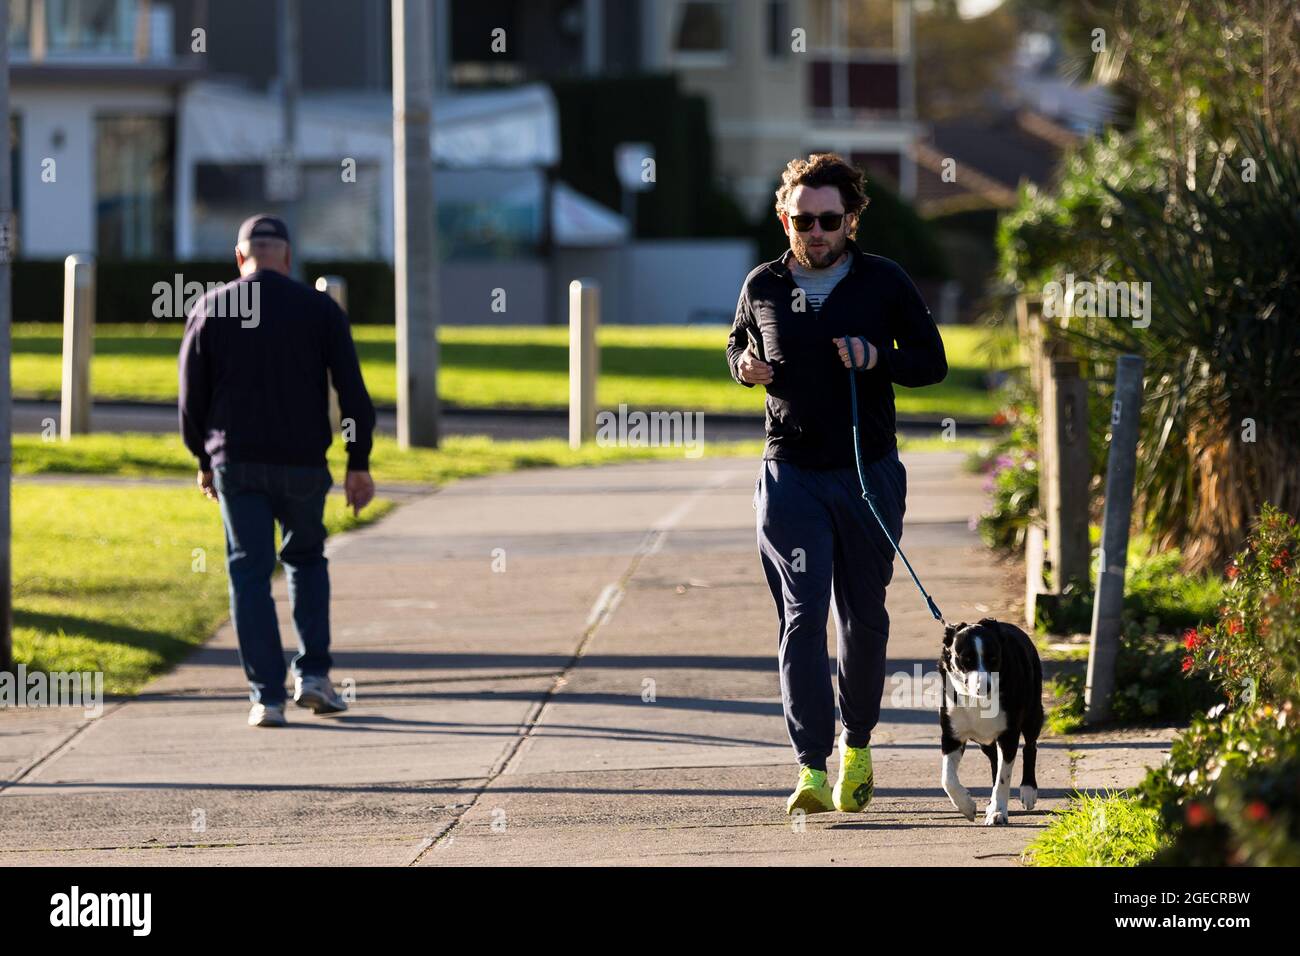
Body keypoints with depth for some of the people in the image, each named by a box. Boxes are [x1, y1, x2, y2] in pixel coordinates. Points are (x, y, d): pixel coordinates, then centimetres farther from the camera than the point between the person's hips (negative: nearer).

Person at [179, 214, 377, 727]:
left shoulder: (209, 310, 2)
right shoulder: (319, 309, 1)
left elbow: (192, 397, 5)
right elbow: (352, 391, -2)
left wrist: (205, 460, 18)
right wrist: (358, 463, 4)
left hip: (236, 461, 0)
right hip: (303, 463, 0)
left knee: (250, 573, 4)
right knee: (306, 559, 20)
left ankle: (267, 695, -3)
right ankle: (314, 673, 7)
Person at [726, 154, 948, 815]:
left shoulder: (884, 283, 0)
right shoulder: (763, 287, 4)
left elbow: (933, 361, 5)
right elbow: (738, 343, 22)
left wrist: (879, 358, -14)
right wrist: (745, 367, -2)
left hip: (870, 474, 0)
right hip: (791, 473, 0)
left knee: (864, 619, 9)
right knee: (802, 617, -10)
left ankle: (857, 742, 32)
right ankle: (813, 771, -15)